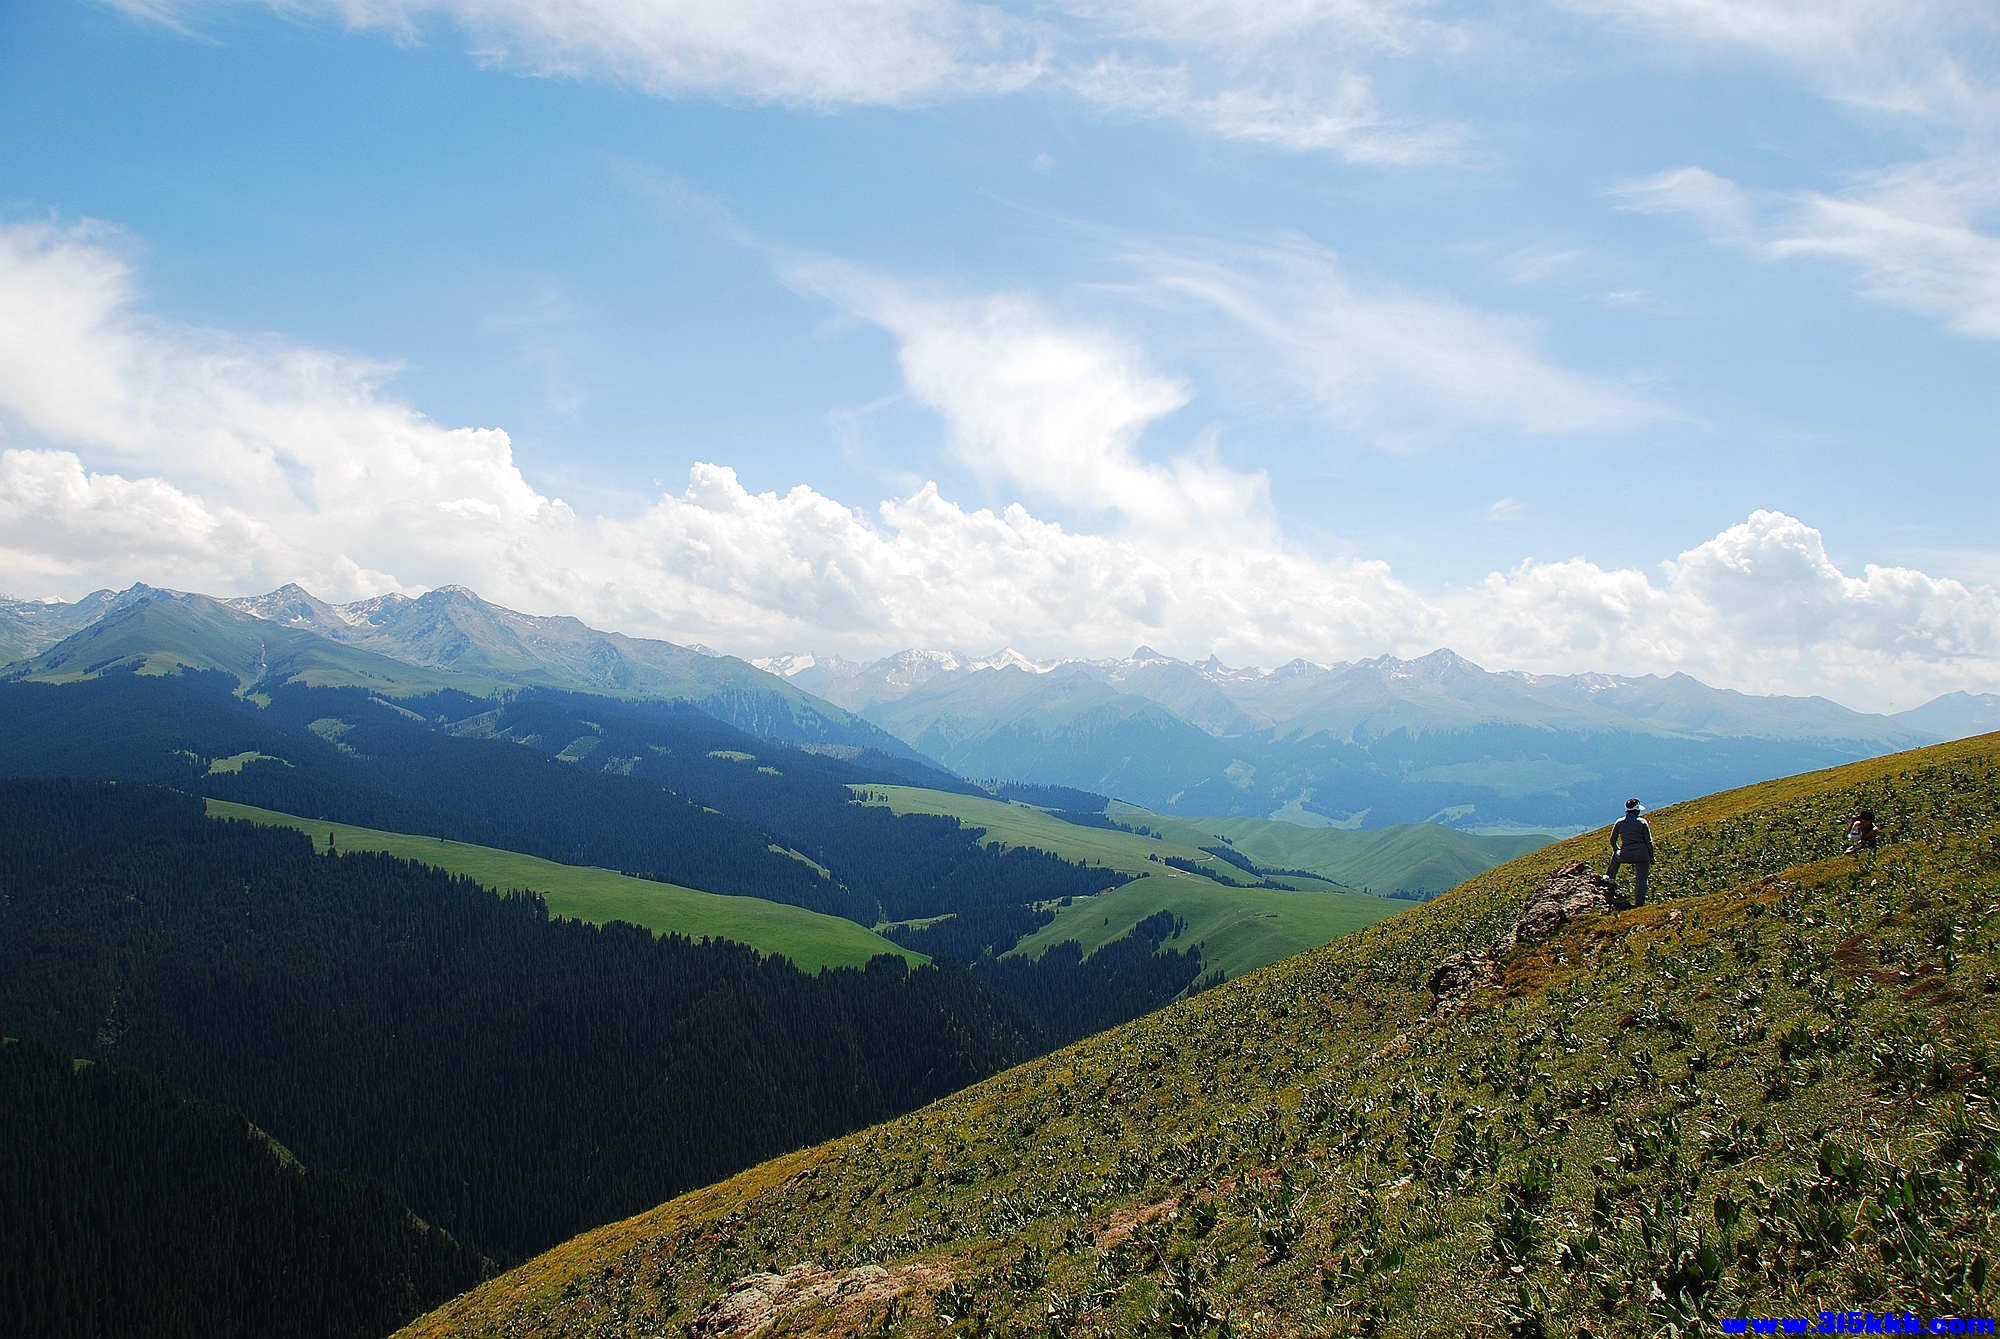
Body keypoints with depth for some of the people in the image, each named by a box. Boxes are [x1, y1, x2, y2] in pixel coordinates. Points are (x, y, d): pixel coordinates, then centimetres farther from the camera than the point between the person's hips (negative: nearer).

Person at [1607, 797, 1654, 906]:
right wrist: (1651, 857, 8)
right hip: (1641, 856, -3)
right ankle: (1639, 903, 3)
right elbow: (1649, 841, -3)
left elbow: (1613, 840, 13)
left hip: (1625, 856, 3)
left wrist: (1617, 850, 32)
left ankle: (1611, 878, 46)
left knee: (1616, 855, 36)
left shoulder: (1619, 823, 4)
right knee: (1641, 879, 6)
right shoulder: (1642, 822, -5)